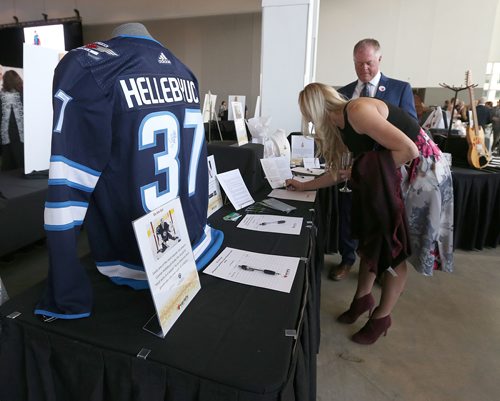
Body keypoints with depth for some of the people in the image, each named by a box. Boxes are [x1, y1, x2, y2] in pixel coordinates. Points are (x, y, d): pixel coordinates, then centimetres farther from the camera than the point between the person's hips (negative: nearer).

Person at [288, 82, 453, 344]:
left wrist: (363, 172, -21)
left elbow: (408, 149, -28)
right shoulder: (340, 125, 5)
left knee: (394, 249, 0)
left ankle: (381, 317, 19)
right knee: (372, 237, 12)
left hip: (421, 173, -8)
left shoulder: (357, 111, -24)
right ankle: (362, 298, 31)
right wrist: (305, 185, 16)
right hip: (393, 176, 9)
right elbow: (342, 171, 11)